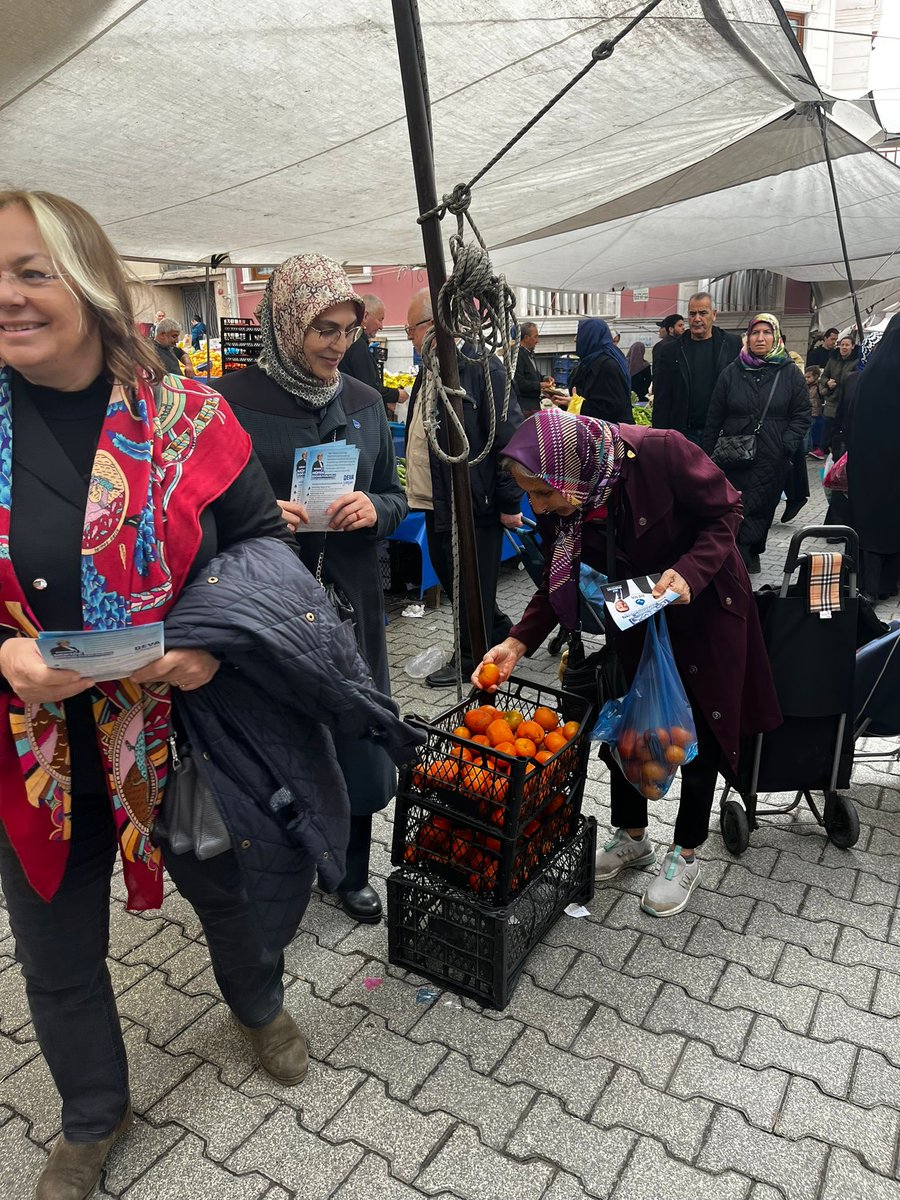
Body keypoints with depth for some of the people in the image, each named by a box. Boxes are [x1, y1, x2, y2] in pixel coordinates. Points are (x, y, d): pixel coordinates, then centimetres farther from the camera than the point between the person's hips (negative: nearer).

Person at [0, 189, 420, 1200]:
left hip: (177, 730, -1)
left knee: (232, 890, 21)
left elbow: (261, 540, -4)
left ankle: (259, 1006, 58)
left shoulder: (182, 415, -10)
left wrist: (213, 643, -20)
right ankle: (92, 1116, 51)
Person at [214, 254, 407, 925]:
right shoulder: (232, 400, -8)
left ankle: (351, 872, 37)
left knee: (356, 739, 13)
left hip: (351, 600, 4)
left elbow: (395, 497, 12)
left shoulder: (365, 402, 6)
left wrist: (374, 510, -11)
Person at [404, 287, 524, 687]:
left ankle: (471, 657, 22)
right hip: (436, 502, 10)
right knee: (448, 575, 20)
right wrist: (415, 488, 22)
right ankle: (499, 632, 38)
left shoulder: (481, 368, -16)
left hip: (473, 503, -10)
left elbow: (509, 439, -18)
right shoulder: (428, 373, 13)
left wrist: (510, 503, -18)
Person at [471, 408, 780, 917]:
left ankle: (686, 855, 27)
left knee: (699, 728, 7)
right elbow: (557, 583, -7)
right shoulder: (557, 507, -19)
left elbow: (727, 509, -19)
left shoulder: (661, 453, -34)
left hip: (705, 603, -4)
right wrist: (519, 642, -21)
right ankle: (633, 838, 34)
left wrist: (689, 572, -34)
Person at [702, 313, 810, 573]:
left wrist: (786, 445, -9)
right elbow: (714, 418, 7)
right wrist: (708, 453, 3)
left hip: (772, 461, 0)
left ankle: (749, 554, 18)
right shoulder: (732, 372, 6)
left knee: (762, 509, 4)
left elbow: (802, 415, 4)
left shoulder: (789, 373, 4)